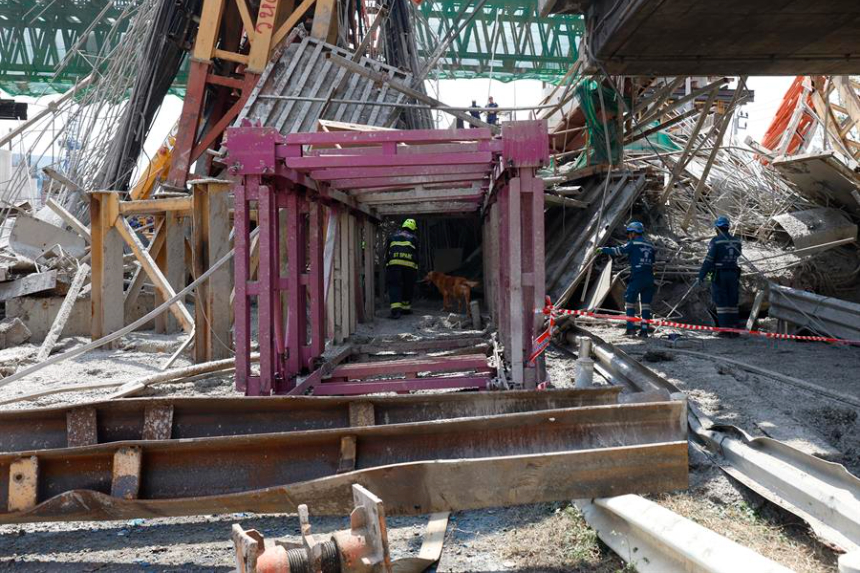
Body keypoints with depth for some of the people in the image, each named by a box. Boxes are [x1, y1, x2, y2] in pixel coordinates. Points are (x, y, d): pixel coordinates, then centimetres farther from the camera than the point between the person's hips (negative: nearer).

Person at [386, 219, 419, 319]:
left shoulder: (393, 235, 20)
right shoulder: (414, 238, 16)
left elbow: (388, 251, 18)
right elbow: (416, 254, 12)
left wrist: (387, 264, 21)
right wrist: (416, 268, 17)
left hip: (394, 262, 0)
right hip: (410, 264, 0)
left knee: (394, 286, -3)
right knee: (408, 286, 15)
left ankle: (395, 309, -19)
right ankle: (406, 307, 24)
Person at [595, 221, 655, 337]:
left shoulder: (633, 243, -1)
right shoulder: (650, 245, 18)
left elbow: (618, 251, -2)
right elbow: (652, 264, 19)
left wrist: (603, 249, 10)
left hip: (637, 277, -6)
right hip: (649, 278, 6)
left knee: (630, 301, 3)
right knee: (646, 304, 7)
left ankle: (631, 328, -3)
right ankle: (644, 330, 6)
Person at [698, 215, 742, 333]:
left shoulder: (716, 241, -12)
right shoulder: (736, 241, 5)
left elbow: (709, 260, -14)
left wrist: (701, 276, -11)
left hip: (719, 275, -5)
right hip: (733, 274, 5)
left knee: (721, 303, -1)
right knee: (733, 302, 11)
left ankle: (725, 329, -3)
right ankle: (734, 329, 14)